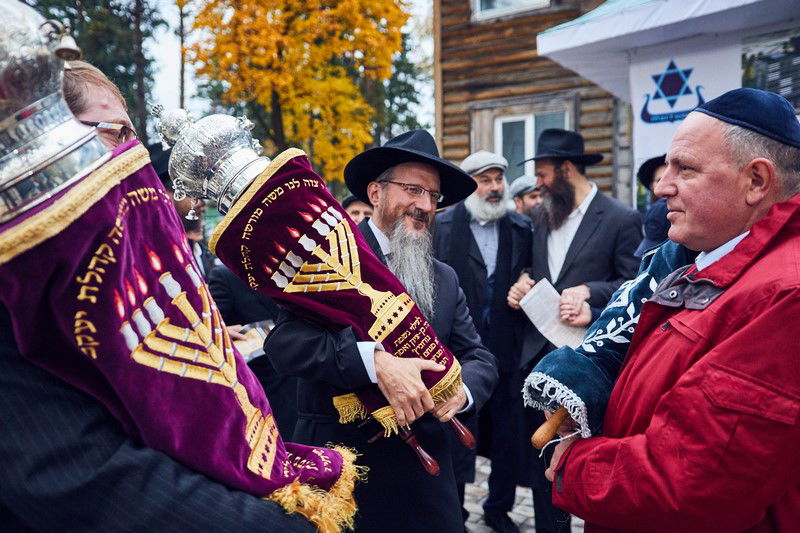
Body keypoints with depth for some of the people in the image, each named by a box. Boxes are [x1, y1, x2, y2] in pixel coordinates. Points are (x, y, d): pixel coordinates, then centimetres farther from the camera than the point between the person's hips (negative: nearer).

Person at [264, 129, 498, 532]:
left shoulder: (445, 280, 10)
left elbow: (480, 358, 7)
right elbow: (285, 340, -21)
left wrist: (462, 390, -15)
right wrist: (376, 362, -32)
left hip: (421, 466, 5)